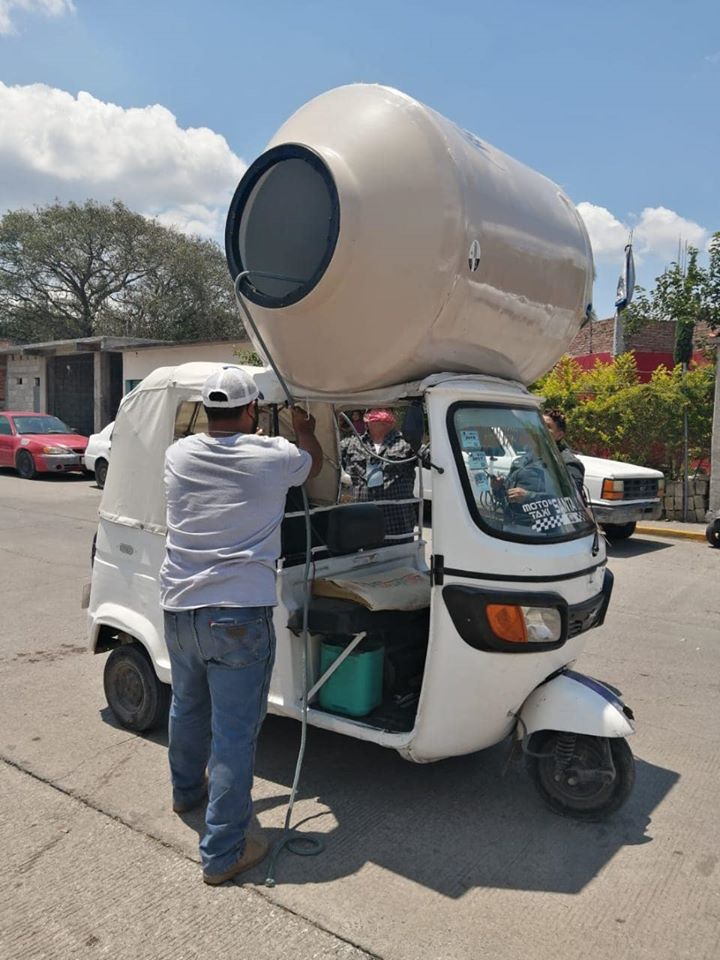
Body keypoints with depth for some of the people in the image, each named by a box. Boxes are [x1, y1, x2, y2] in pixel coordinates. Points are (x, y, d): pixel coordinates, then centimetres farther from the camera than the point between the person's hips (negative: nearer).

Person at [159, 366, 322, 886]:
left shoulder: (179, 455, 2)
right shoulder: (273, 457, -10)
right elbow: (314, 461, 12)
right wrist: (304, 428, 32)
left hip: (179, 608, 6)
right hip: (239, 614, -6)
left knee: (188, 708, 27)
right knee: (234, 733, 4)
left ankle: (187, 790, 51)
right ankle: (223, 852, 14)